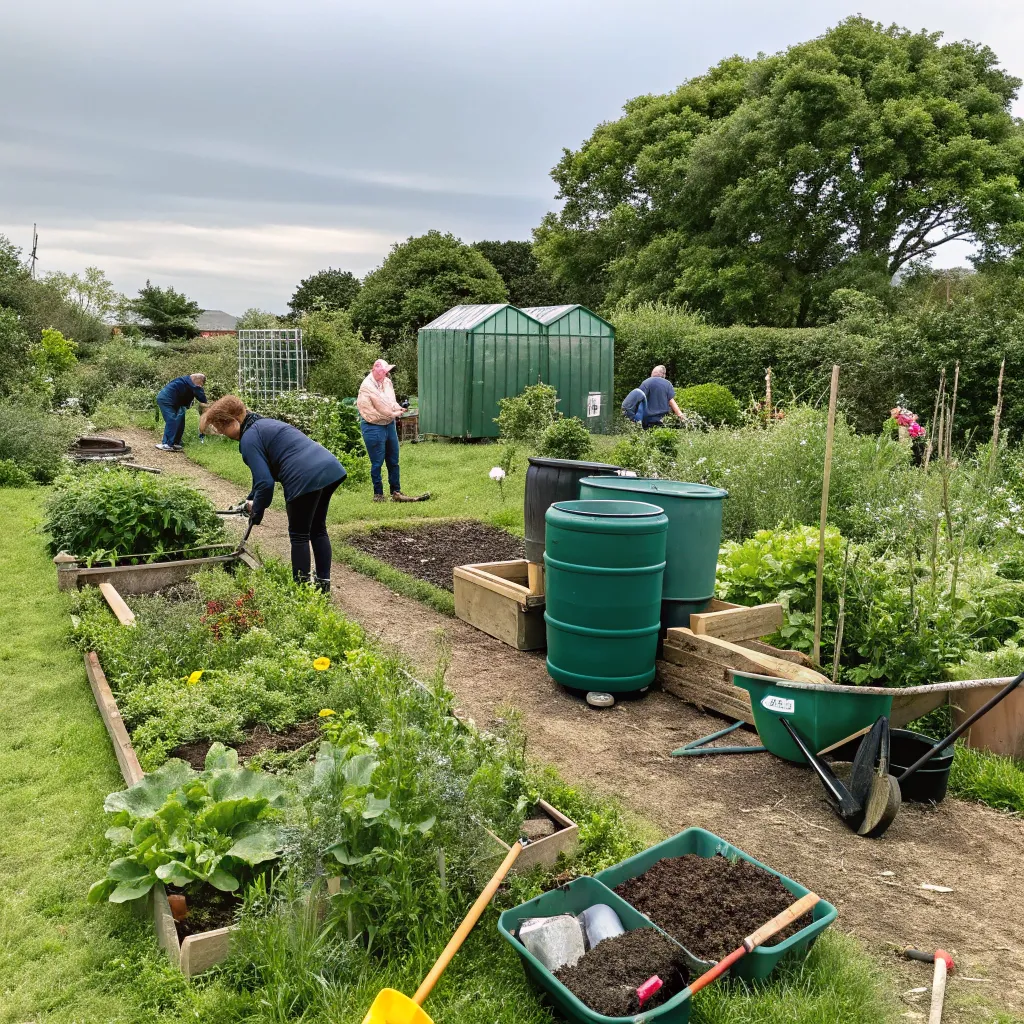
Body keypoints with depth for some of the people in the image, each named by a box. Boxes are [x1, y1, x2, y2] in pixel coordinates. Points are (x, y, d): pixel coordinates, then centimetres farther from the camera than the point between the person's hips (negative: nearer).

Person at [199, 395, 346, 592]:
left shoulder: (249, 438, -3)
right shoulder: (264, 424, 25)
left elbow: (265, 482, -8)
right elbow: (265, 472, 34)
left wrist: (256, 512, 6)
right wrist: (252, 500, 38)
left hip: (307, 478, -9)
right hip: (331, 468, 9)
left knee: (299, 535, 7)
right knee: (318, 530, 20)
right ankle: (324, 582, 26)